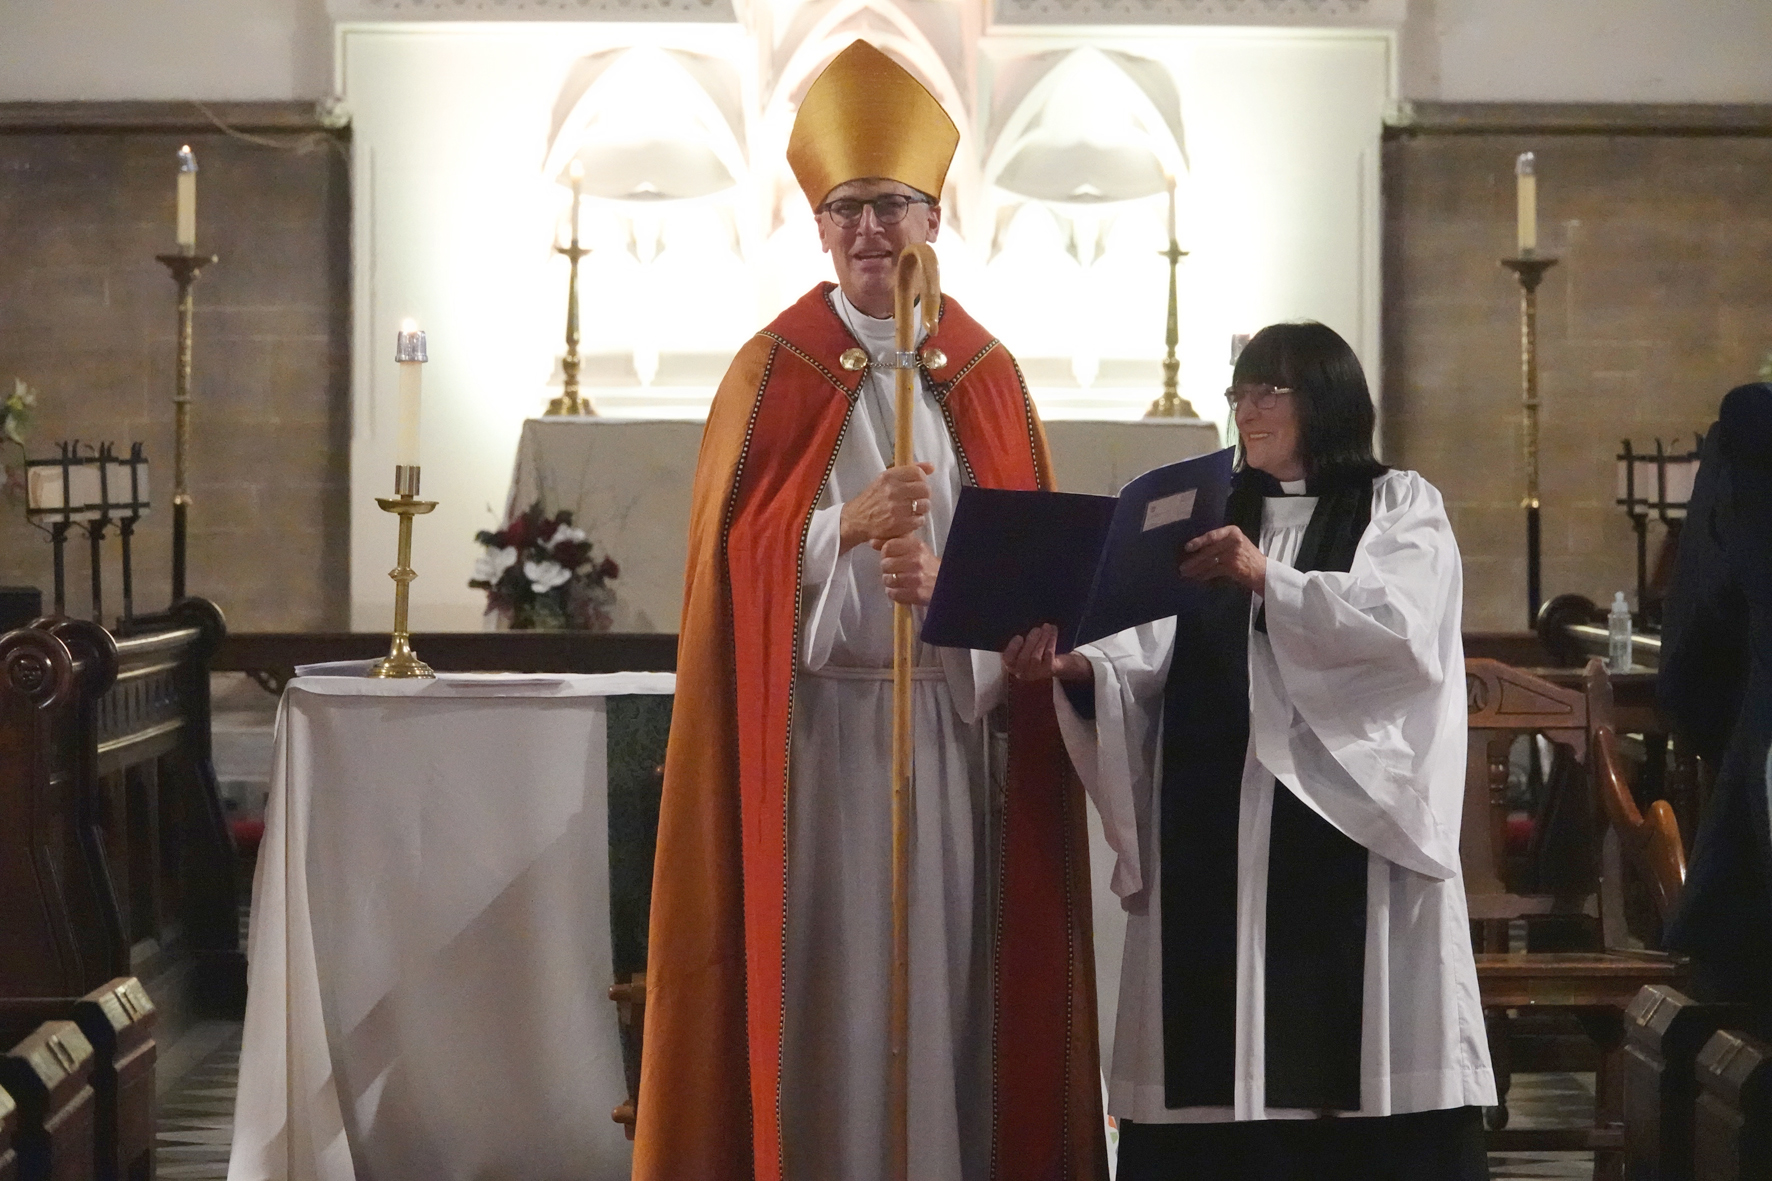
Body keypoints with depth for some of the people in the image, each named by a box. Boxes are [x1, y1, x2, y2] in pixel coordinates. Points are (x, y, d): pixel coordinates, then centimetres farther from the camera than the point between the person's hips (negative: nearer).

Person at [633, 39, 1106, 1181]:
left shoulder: (987, 374, 9)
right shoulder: (773, 370, 4)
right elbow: (735, 552, -2)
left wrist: (945, 579, -16)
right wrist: (846, 527, -20)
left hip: (950, 716, 2)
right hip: (812, 721, -2)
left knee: (947, 965, 3)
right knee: (820, 974, -3)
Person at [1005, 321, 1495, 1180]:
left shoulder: (1401, 508, 8)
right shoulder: (1208, 515, 19)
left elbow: (1401, 624, -11)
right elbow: (1152, 656, 5)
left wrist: (1270, 580, -23)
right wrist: (1075, 665, -16)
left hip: (1347, 822, -3)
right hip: (1215, 827, 4)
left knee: (1350, 1059, -8)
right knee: (1218, 1070, -2)